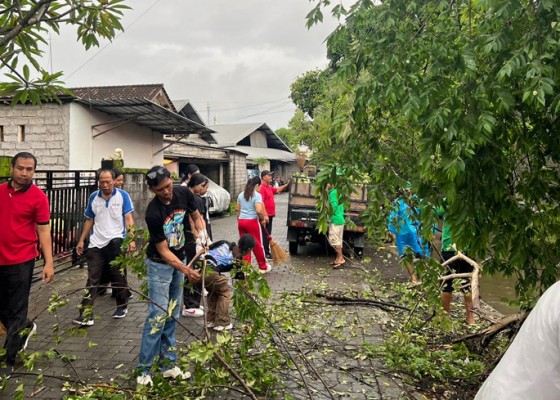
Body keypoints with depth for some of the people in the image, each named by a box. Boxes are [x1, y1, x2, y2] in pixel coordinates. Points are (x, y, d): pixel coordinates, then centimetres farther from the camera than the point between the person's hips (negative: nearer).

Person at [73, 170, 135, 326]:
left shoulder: (122, 195, -4)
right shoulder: (93, 197, 7)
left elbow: (129, 218, -6)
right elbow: (89, 220, 14)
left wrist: (131, 239, -15)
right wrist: (81, 240, 12)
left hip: (115, 241, -3)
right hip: (96, 243, 3)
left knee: (118, 276, 9)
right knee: (92, 279, 1)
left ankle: (122, 306, 27)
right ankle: (86, 314, 0)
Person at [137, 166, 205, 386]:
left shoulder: (184, 193, -13)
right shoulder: (153, 213, -27)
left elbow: (196, 216, 6)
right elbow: (163, 251, -22)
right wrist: (186, 271, -33)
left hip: (179, 259, 6)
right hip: (160, 264, -5)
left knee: (172, 316, 10)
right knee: (158, 316, -8)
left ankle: (167, 364, 20)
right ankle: (144, 370, 4)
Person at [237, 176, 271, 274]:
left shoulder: (241, 195, 10)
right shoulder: (257, 195, -10)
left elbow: (238, 210, 15)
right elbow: (259, 211, -21)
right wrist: (263, 219, -5)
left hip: (241, 221, 6)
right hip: (252, 222, -6)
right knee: (257, 245, 7)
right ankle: (263, 267, 20)